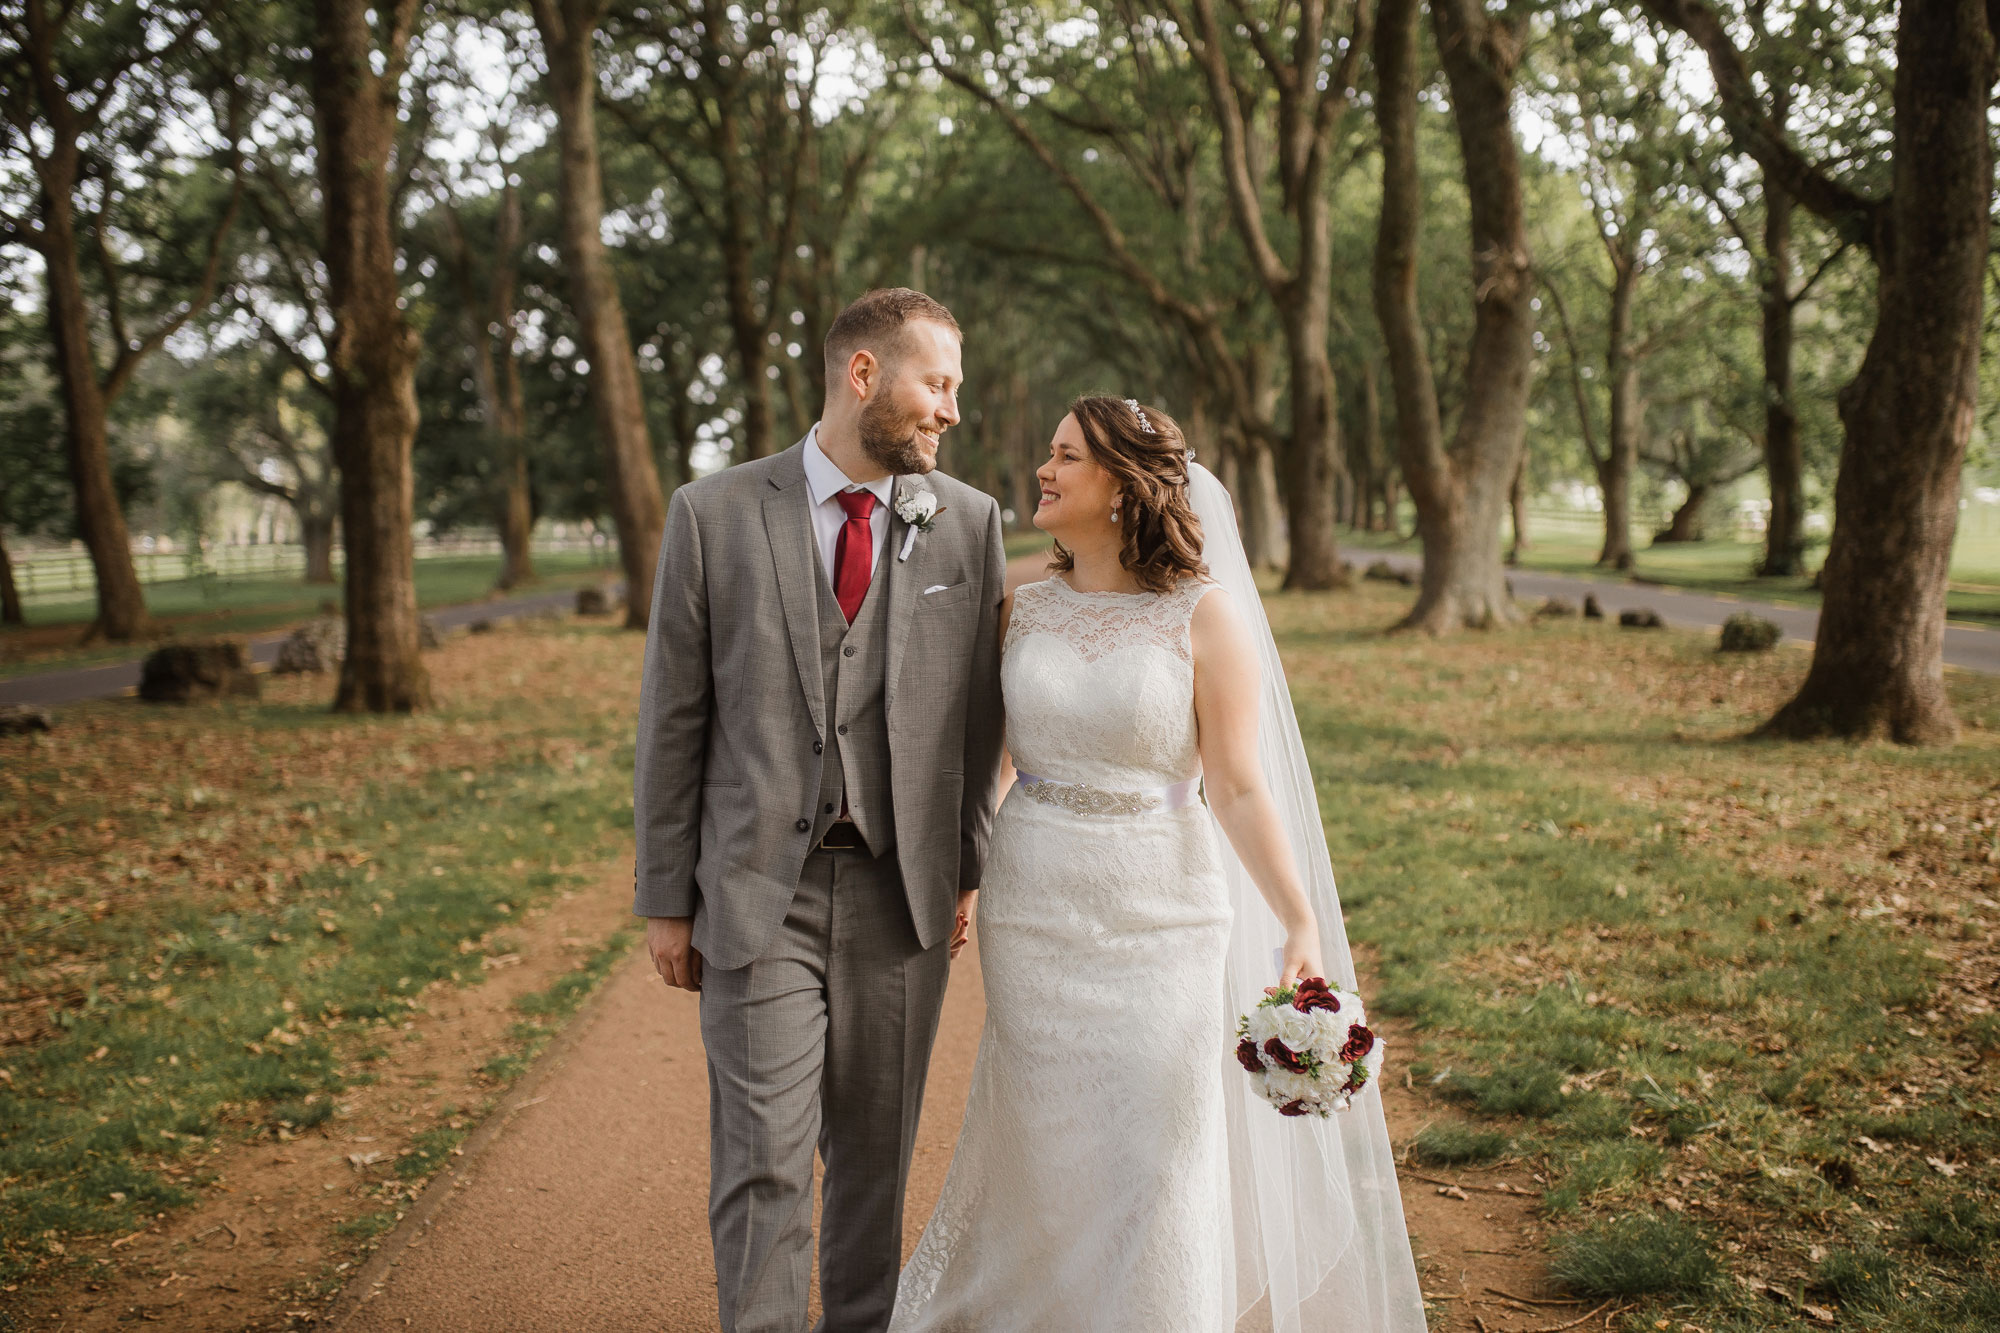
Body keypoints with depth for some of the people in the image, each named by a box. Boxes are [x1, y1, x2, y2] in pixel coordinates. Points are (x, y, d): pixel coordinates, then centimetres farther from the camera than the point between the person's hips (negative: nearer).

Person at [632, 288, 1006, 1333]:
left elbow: (976, 711, 8)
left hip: (903, 892, 2)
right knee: (762, 1160, -2)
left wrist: (969, 872, 6)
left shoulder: (969, 522, 3)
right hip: (760, 891, -2)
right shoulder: (714, 514, -2)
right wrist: (666, 898, 1)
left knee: (876, 1150, 14)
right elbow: (673, 718, 0)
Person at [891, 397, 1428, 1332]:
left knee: (1158, 1160, 2)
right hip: (1033, 913, 3)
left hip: (1160, 920, -3)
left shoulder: (1205, 614, -8)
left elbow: (1240, 789, -10)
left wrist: (1303, 922, -18)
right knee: (1044, 1157, 11)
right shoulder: (1022, 610, 3)